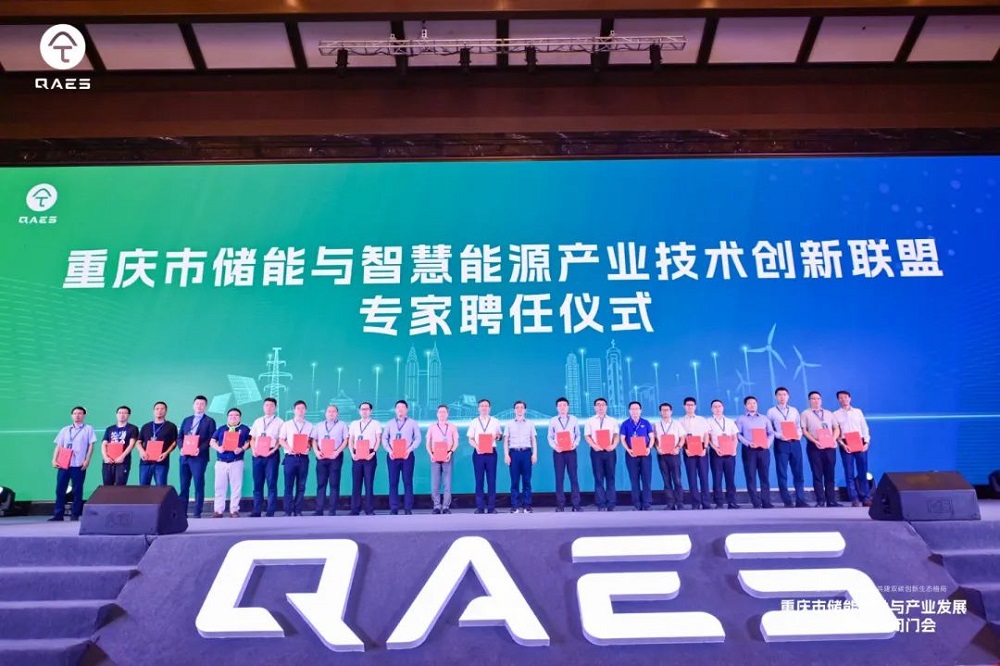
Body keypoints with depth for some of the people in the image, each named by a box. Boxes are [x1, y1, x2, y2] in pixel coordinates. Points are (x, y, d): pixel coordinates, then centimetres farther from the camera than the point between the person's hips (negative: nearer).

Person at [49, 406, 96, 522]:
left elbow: (91, 446, 1)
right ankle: (58, 514, 7)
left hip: (79, 464, -3)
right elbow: (58, 446, 14)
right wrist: (54, 460, 1)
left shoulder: (88, 429, 6)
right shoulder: (65, 430, 16)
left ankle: (75, 514, 7)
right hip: (63, 464, 3)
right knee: (60, 489, 2)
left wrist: (87, 460, -8)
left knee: (77, 490, 0)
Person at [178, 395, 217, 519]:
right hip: (185, 456, 5)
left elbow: (211, 439, -4)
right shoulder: (186, 420, 19)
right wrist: (181, 448, -4)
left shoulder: (209, 421, 4)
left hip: (199, 457, -5)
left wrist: (200, 449, -16)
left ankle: (197, 512, -3)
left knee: (198, 485, -5)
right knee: (184, 485, 6)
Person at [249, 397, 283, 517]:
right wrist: (253, 450, -1)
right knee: (257, 483, 5)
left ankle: (270, 512, 0)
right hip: (258, 454, 4)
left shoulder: (279, 422, 3)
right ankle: (257, 511, 10)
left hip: (272, 454, -4)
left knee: (271, 483, -3)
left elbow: (281, 439, -2)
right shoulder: (257, 421, 16)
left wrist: (273, 450, -15)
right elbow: (253, 438, 16)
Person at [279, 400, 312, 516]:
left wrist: (308, 448, -10)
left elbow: (311, 441, 10)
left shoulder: (309, 426, 11)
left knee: (301, 486, 3)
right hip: (290, 457, -1)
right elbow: (281, 440, 5)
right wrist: (289, 449, -11)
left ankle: (298, 511, 9)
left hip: (303, 458, 1)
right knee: (288, 485, -1)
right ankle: (288, 511, 4)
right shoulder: (287, 424, 7)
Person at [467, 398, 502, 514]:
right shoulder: (474, 422, 7)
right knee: (479, 480, 2)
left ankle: (491, 507, 7)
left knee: (491, 480, 1)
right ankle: (480, 507, 8)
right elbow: (470, 439, 3)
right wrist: (476, 446, -15)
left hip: (491, 452, 0)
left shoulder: (495, 422, 9)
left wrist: (497, 436, -9)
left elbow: (500, 436, 14)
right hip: (478, 452, 0)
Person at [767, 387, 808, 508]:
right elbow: (769, 430, 0)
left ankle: (800, 500, 7)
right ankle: (787, 501, 2)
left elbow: (799, 426, 15)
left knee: (798, 472, 2)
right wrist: (779, 436, -15)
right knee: (782, 473, -2)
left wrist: (799, 434, -6)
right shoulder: (771, 412, 5)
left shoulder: (794, 410, 15)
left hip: (795, 443, 3)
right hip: (781, 444, -3)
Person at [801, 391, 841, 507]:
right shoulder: (806, 414, 6)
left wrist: (834, 439, -5)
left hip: (830, 446, 3)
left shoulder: (829, 413, 18)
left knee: (830, 474, 4)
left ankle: (831, 500, 7)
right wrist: (815, 441, -15)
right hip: (814, 447, -3)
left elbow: (836, 429, 14)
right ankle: (820, 501, -1)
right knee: (817, 474, -3)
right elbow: (804, 431, -2)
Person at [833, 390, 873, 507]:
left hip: (860, 443, 2)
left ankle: (865, 498, 9)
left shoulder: (858, 412, 13)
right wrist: (842, 444, -11)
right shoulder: (835, 414, 6)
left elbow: (865, 428, 10)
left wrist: (866, 442, -2)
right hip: (846, 445, -2)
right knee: (849, 473, -2)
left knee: (863, 472, 3)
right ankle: (854, 499, 0)